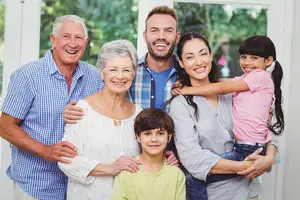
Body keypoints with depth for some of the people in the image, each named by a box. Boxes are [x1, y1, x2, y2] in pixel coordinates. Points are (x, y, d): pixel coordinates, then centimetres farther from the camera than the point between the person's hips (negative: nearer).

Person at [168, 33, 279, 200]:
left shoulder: (231, 93, 3)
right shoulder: (180, 104, -11)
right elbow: (191, 158, -19)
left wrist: (269, 158, -12)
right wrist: (242, 167, -21)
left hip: (247, 186, 4)